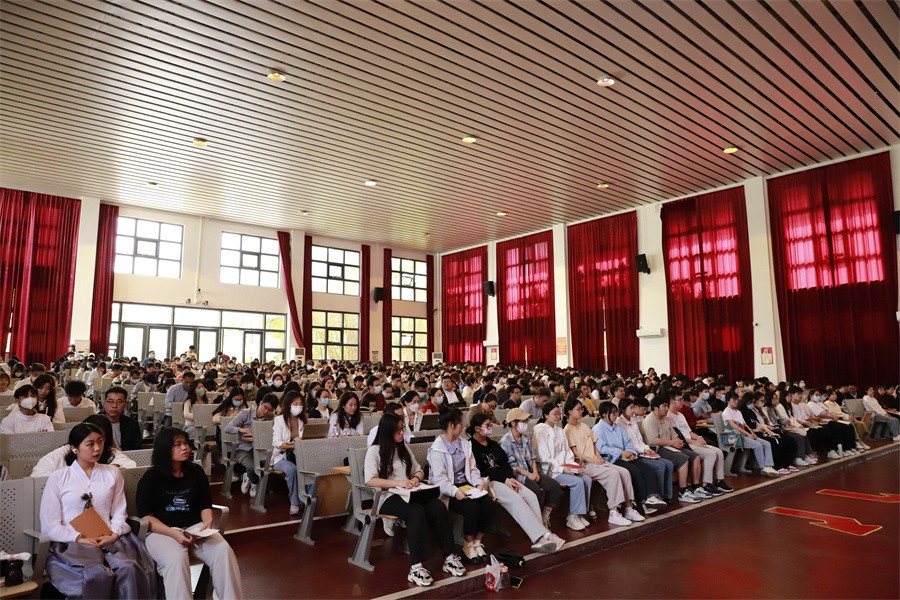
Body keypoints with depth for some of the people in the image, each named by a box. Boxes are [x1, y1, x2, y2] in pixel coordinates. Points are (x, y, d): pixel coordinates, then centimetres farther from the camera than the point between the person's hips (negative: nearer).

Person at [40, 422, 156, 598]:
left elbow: (119, 512, 11)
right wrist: (79, 538, -10)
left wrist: (114, 534, -9)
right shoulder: (58, 478, 6)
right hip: (73, 542, -2)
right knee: (97, 574, -34)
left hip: (109, 539, 2)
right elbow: (49, 525, 2)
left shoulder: (112, 474, 15)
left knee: (129, 568, -31)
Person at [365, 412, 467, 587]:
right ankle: (416, 567, -37)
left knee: (439, 507, -24)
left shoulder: (404, 447, 17)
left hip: (409, 494, 6)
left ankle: (449, 557, -22)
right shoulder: (374, 450, -3)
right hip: (388, 497, -5)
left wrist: (416, 478, -5)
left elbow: (419, 470, 20)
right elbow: (370, 481, -15)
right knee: (417, 512, -36)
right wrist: (398, 483, -25)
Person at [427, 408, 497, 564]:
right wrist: (455, 491, -32)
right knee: (471, 508, -29)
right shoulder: (437, 449, -10)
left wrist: (479, 483, -8)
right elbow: (439, 478, -18)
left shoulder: (464, 444, 12)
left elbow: (472, 468, 11)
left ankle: (477, 542, 0)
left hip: (466, 485, 6)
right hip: (448, 491, -6)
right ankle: (468, 545, -5)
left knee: (490, 505, -18)